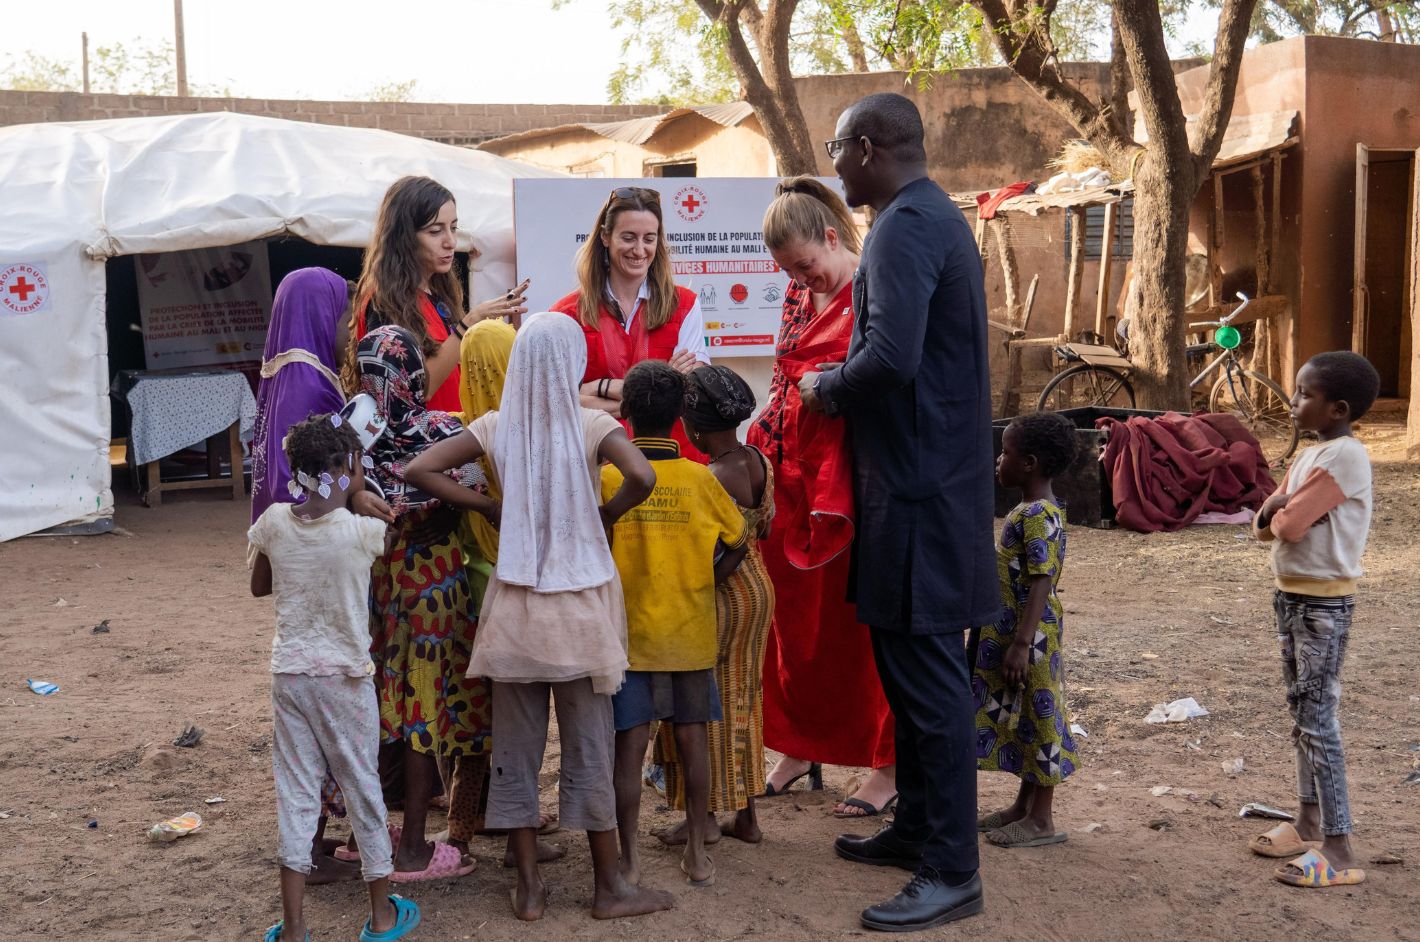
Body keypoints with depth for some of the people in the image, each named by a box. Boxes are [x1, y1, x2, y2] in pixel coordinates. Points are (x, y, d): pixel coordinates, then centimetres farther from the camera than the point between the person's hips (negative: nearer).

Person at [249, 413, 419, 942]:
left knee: (296, 795, 9)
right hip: (345, 679, -3)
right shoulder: (364, 531, -16)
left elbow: (259, 587, 10)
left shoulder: (274, 523, -5)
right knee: (363, 789, 11)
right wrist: (359, 496, 17)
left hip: (289, 675, 3)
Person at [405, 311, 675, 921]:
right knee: (589, 746, 7)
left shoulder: (496, 427, -1)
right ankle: (610, 887, 17)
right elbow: (642, 478, -25)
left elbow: (419, 469, -4)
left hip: (516, 605, 2)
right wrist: (606, 513, -6)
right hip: (581, 604, -2)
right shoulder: (592, 425, -9)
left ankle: (529, 887, 18)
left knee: (516, 744, 11)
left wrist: (486, 506, 4)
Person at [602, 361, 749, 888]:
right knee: (691, 739, 11)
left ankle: (629, 859, 11)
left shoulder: (607, 479, -8)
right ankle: (697, 853, 18)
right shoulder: (699, 479, -4)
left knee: (630, 746, 4)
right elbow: (738, 543, 3)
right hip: (690, 632, 1)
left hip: (628, 632, -1)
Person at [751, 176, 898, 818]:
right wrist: (766, 425, 10)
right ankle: (798, 749, 26)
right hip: (792, 475, 7)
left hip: (852, 477, -7)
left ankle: (886, 766, 12)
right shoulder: (798, 297, 15)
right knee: (793, 616, 12)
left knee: (858, 621, 0)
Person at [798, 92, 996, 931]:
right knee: (907, 658, 17)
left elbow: (891, 357, -27)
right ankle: (919, 828, 30)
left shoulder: (906, 227, -15)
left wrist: (827, 388, -10)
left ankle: (954, 870, 5)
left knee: (928, 671, -4)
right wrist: (844, 390, 13)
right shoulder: (939, 217, 17)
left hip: (921, 487, -10)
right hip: (931, 474, 10)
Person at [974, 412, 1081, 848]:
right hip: (1012, 633, 10)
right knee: (1021, 719, 17)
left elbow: (1041, 584, -25)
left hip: (1031, 638, -10)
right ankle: (1024, 806, 29)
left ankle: (1041, 820, 10)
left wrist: (1022, 643, -28)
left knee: (1037, 717, 0)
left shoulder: (1038, 516, -20)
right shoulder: (1029, 511, 11)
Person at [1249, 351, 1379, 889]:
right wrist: (1273, 511, -10)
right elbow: (1264, 525, 11)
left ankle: (1339, 851, -5)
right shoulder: (1310, 455, 12)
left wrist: (1278, 512, -2)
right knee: (1302, 713, 15)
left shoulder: (1345, 456, -18)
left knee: (1318, 718, -9)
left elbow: (1291, 524, -23)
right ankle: (1310, 823, 26)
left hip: (1323, 603, -9)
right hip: (1292, 596, 9)